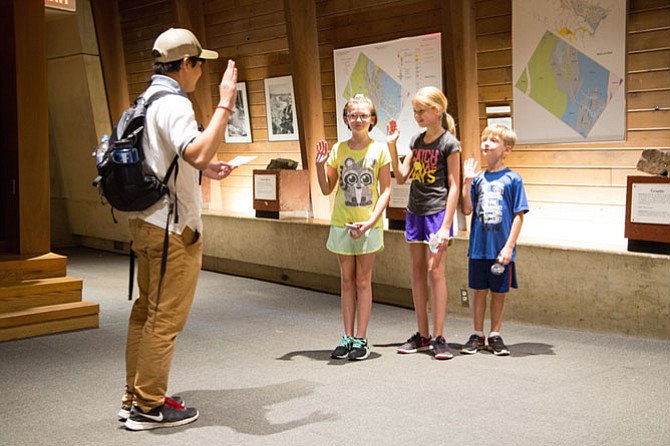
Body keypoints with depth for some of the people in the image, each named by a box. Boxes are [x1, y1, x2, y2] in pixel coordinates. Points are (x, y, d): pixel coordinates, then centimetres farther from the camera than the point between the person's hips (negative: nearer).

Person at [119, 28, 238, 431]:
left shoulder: (146, 101, 15)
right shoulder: (173, 103, -16)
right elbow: (198, 153, -33)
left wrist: (204, 169, 17)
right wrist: (225, 104, -27)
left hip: (144, 220, 10)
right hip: (172, 226, -10)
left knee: (146, 311, 16)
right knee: (166, 318, -1)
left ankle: (135, 396, 25)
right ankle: (149, 407, 7)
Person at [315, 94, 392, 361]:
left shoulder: (379, 150, -3)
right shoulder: (338, 150, 3)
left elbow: (386, 190, -4)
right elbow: (327, 189, 7)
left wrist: (371, 221, -15)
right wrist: (320, 165, -9)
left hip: (369, 225, -2)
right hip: (342, 224, 3)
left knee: (363, 280, 4)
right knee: (347, 279, 9)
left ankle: (361, 339, 10)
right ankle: (347, 337, 15)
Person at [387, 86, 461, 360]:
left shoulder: (449, 143, -8)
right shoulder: (417, 140, 12)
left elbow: (454, 186, -10)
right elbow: (401, 177, 12)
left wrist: (446, 226, -16)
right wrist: (392, 145, 3)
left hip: (437, 212, -7)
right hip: (414, 212, 7)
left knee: (435, 271, -8)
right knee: (417, 272, 9)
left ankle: (439, 337, -2)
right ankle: (422, 335, 17)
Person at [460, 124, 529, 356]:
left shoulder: (512, 179, -4)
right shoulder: (478, 178, 6)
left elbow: (518, 215, -5)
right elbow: (467, 210, 1)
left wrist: (509, 246, -11)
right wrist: (467, 182, -8)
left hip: (501, 249, -3)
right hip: (478, 247, 3)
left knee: (499, 292, 9)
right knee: (479, 291, 10)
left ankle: (495, 335, 21)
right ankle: (477, 335, 21)